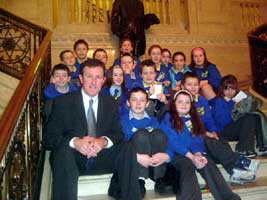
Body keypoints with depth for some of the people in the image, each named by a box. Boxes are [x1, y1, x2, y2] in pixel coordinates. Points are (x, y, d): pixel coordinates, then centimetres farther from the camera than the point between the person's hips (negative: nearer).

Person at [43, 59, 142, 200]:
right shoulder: (63, 102, -2)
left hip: (101, 157, 3)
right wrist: (75, 142, -28)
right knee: (64, 151, -35)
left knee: (128, 150, -22)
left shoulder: (109, 103, 9)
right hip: (73, 158, -3)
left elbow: (118, 133, 4)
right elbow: (49, 137, -7)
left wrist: (104, 141, -21)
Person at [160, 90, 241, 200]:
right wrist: (191, 156, -18)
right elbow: (173, 142, -8)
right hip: (177, 154, -3)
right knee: (187, 166, -33)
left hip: (195, 154, 4)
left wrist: (198, 154, -12)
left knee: (208, 164, -25)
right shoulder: (168, 118, 5)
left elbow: (199, 140, 10)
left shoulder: (194, 119, 21)